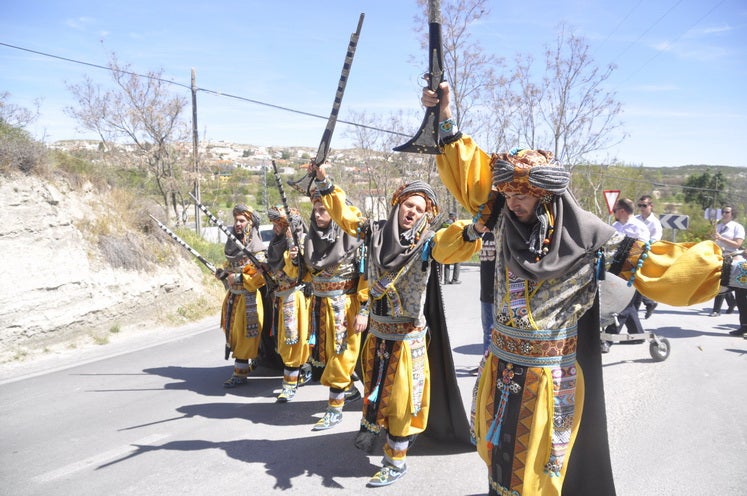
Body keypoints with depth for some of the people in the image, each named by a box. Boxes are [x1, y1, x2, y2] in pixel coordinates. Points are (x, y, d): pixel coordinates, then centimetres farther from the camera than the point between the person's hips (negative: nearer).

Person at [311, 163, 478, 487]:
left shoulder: (427, 243, -16)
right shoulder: (376, 232, -3)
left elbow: (453, 244, -35)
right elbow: (345, 214, 9)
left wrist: (472, 230, -56)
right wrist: (324, 181, 8)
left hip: (408, 338, -4)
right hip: (377, 333, 4)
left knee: (402, 399, 6)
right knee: (373, 388, 23)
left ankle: (396, 461, 24)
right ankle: (371, 427, 50)